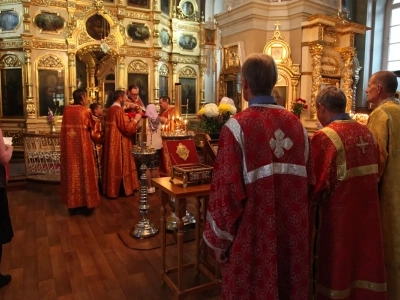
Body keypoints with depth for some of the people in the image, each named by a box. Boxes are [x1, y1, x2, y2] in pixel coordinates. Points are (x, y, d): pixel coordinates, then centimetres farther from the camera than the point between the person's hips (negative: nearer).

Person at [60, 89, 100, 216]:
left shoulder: (67, 109, 3)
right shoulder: (85, 111, -8)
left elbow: (66, 127, 13)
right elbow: (90, 127, 4)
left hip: (69, 147, 4)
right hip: (82, 146, -4)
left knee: (71, 173, 10)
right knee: (83, 172, 5)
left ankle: (73, 204, 18)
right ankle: (85, 203, 12)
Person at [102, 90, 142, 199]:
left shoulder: (110, 110, 11)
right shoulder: (119, 110, -17)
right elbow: (127, 128, -21)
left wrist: (130, 120, 17)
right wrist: (135, 120, -8)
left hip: (111, 142, 9)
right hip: (119, 143, -9)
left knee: (112, 165, 14)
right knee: (120, 165, 1)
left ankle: (111, 189, 22)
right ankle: (123, 189, 11)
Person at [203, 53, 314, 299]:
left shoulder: (237, 127, -18)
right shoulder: (296, 124, -1)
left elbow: (228, 188, -19)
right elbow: (308, 179, 5)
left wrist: (219, 238, -5)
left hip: (254, 233, -5)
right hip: (293, 230, 5)